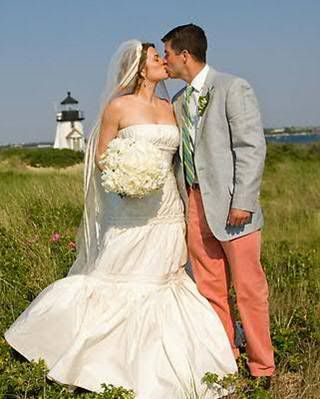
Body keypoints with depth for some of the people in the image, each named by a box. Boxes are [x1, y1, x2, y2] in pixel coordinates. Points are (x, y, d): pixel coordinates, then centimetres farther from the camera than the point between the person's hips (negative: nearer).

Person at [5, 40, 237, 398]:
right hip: (131, 210, -5)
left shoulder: (169, 108, 12)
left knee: (162, 285, 8)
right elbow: (101, 157, 0)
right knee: (114, 282, 0)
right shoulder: (118, 106, -4)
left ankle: (155, 369, 20)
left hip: (167, 208, 6)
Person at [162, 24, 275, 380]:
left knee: (248, 288, 0)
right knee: (210, 289, 9)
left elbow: (252, 146, -10)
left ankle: (262, 369, 12)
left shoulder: (232, 88, -4)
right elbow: (179, 154, 16)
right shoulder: (179, 101, 16)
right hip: (195, 203, 6)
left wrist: (243, 202, -16)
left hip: (230, 203, -6)